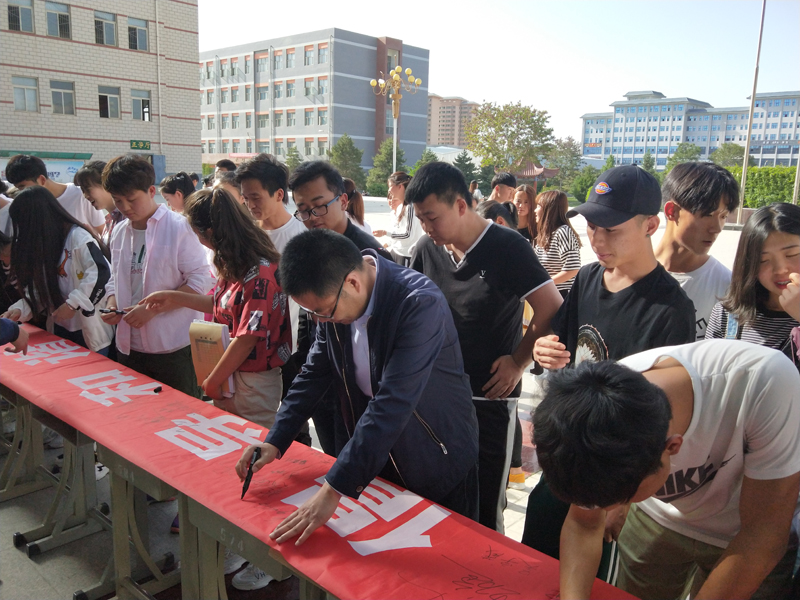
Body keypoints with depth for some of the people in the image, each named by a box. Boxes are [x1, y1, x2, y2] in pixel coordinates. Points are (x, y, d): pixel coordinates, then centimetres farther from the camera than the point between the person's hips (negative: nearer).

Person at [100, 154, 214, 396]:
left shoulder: (179, 227, -10)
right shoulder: (120, 232, 11)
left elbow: (201, 281, -13)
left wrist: (153, 308, -18)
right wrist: (112, 305, -1)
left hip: (173, 347, -6)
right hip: (129, 346, 6)